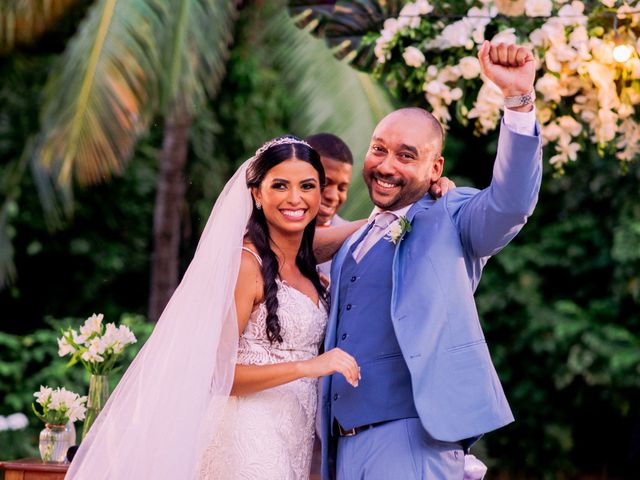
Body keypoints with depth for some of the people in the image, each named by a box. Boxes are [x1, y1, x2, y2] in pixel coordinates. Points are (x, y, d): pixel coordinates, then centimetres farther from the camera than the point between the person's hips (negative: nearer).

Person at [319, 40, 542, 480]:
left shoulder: (451, 221, 2)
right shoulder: (348, 249, 20)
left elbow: (511, 202, -18)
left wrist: (519, 98, -30)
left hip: (414, 438, -6)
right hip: (346, 444, 6)